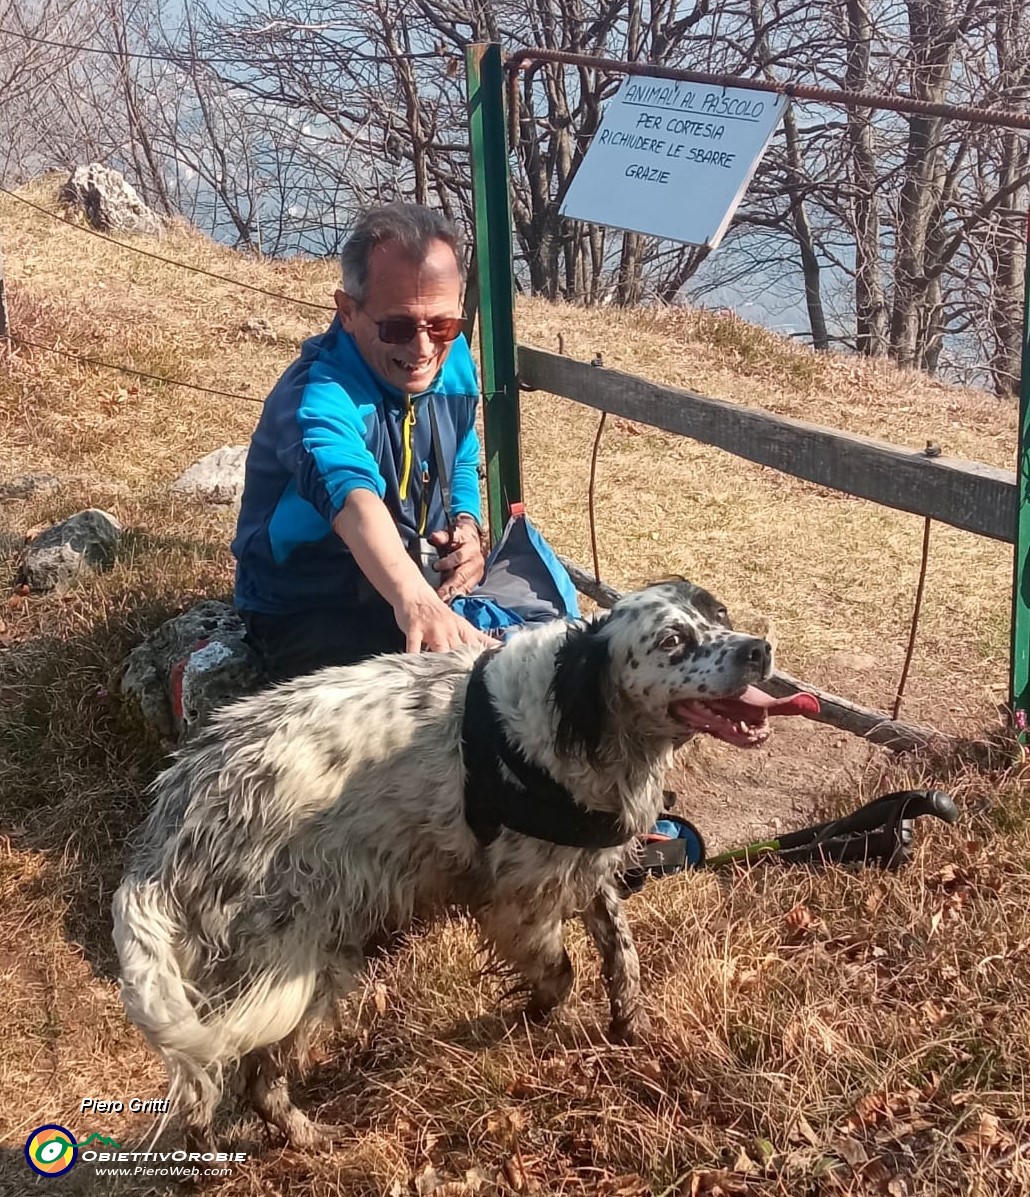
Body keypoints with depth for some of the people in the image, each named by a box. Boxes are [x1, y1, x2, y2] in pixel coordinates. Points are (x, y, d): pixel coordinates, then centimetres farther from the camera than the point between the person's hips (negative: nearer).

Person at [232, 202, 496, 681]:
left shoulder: (452, 360, -5)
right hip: (307, 616, -7)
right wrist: (414, 600, -68)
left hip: (420, 585, 7)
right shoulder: (320, 396, -29)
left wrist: (466, 525, -8)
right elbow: (352, 495, -50)